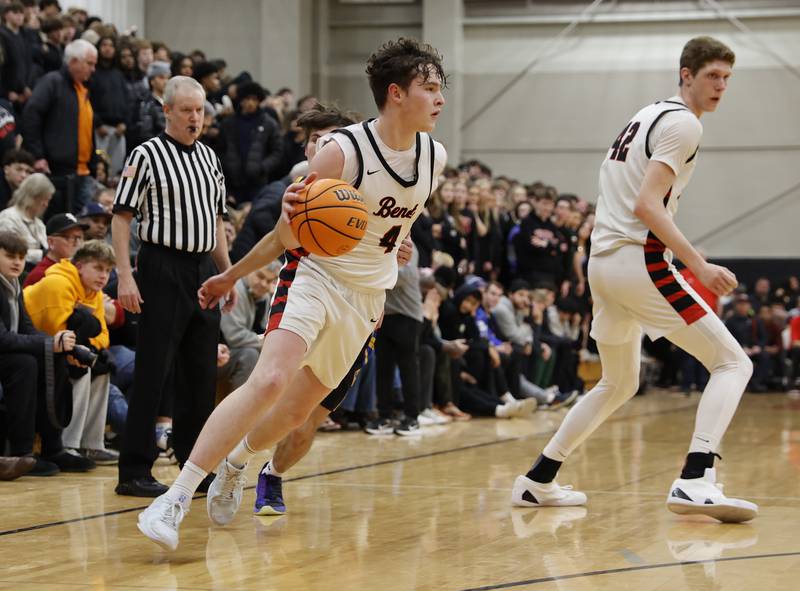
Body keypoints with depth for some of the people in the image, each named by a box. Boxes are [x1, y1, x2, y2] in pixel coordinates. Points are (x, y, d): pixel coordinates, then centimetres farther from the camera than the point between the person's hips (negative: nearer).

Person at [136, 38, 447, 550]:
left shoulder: (434, 157, -3)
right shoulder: (344, 151, -20)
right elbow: (292, 239, -14)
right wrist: (292, 214, -35)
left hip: (367, 298, 6)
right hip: (316, 278, -6)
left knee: (297, 411, 11)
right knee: (269, 381, -26)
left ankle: (235, 461, 41)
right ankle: (176, 498, -24)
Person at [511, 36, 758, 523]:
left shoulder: (647, 116, 20)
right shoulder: (683, 123, -8)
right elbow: (646, 205, -19)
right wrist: (699, 265, -21)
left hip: (603, 261, 9)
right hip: (640, 260, -9)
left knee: (618, 385, 24)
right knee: (733, 362, -7)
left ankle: (539, 481, 24)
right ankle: (695, 481, -25)